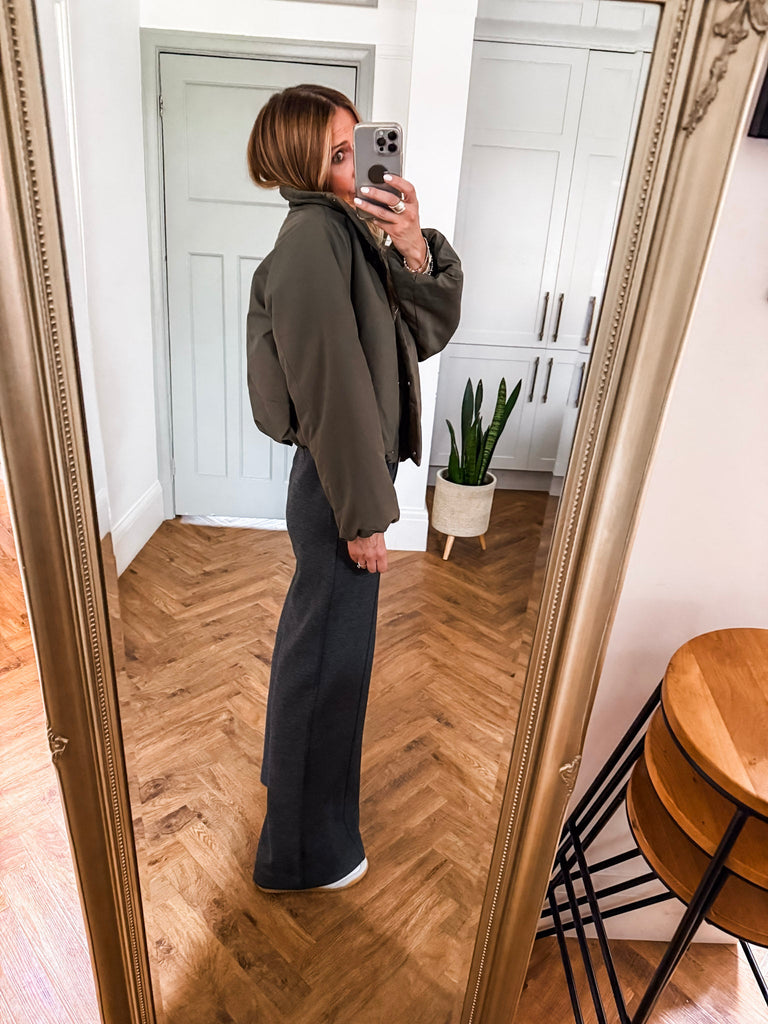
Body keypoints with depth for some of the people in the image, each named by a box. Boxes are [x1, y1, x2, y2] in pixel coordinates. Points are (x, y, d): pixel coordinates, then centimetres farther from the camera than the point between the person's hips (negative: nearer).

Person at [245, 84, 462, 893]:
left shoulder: (350, 230, 9)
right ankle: (303, 852, 28)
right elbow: (332, 389, -23)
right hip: (337, 485, -10)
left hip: (342, 473, 10)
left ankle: (291, 766, 53)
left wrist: (415, 251, -13)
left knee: (315, 634, 25)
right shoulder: (313, 238, -19)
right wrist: (364, 516, -19)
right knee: (329, 657, 4)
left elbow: (428, 331, 4)